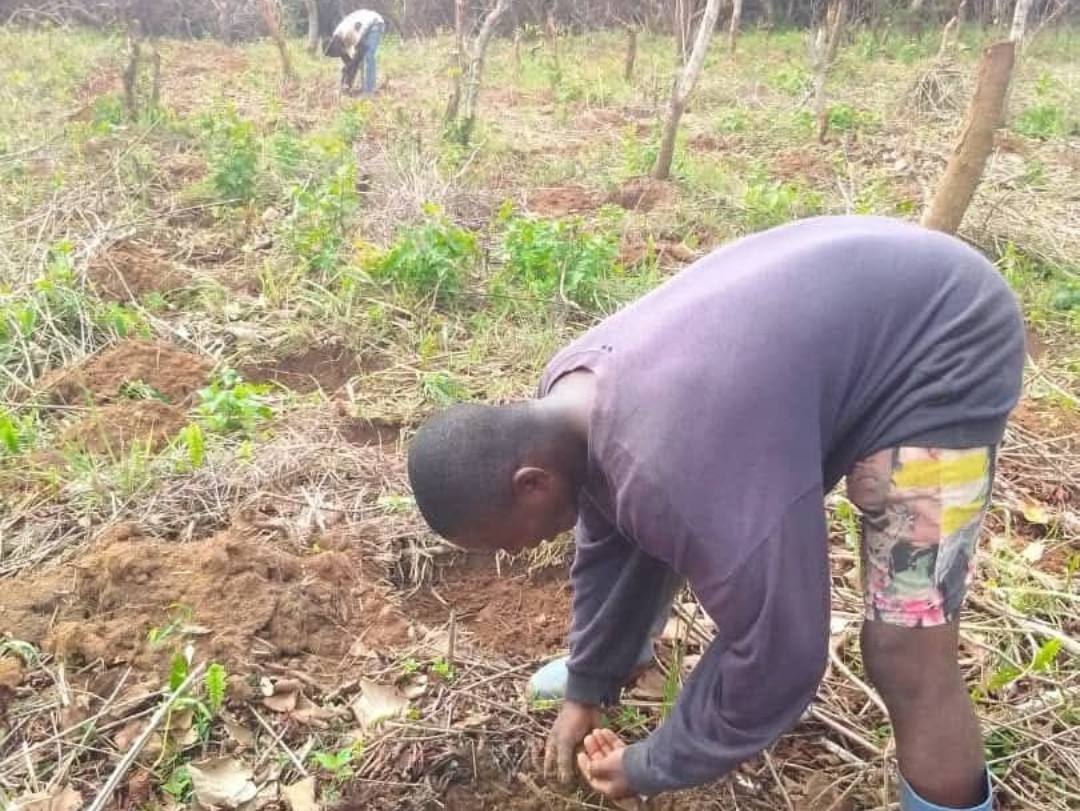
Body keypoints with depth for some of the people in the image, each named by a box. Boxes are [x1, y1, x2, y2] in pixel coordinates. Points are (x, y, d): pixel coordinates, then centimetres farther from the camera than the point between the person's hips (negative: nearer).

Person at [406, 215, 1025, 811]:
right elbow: (609, 542, 9)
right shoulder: (571, 391, -7)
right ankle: (628, 651, 42)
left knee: (906, 658, -14)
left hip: (942, 351, -8)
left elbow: (777, 657, -24)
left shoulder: (677, 471, -37)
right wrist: (587, 688, 19)